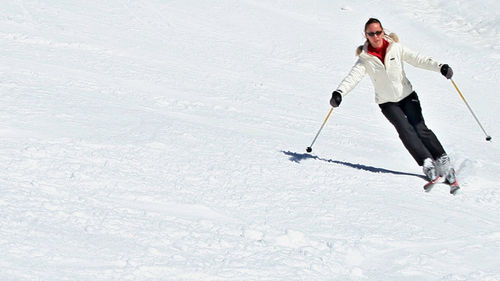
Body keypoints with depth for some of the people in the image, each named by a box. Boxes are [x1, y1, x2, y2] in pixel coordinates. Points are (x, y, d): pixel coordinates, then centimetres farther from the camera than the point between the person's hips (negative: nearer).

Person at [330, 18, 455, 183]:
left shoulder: (396, 48, -4)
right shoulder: (365, 59, -7)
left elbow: (418, 59, -7)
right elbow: (353, 76, -18)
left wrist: (440, 67, -21)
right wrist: (339, 92, -36)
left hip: (407, 95, 0)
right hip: (387, 102, 0)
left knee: (420, 128, -14)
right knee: (405, 131, -18)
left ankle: (442, 160, -7)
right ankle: (427, 163, -18)